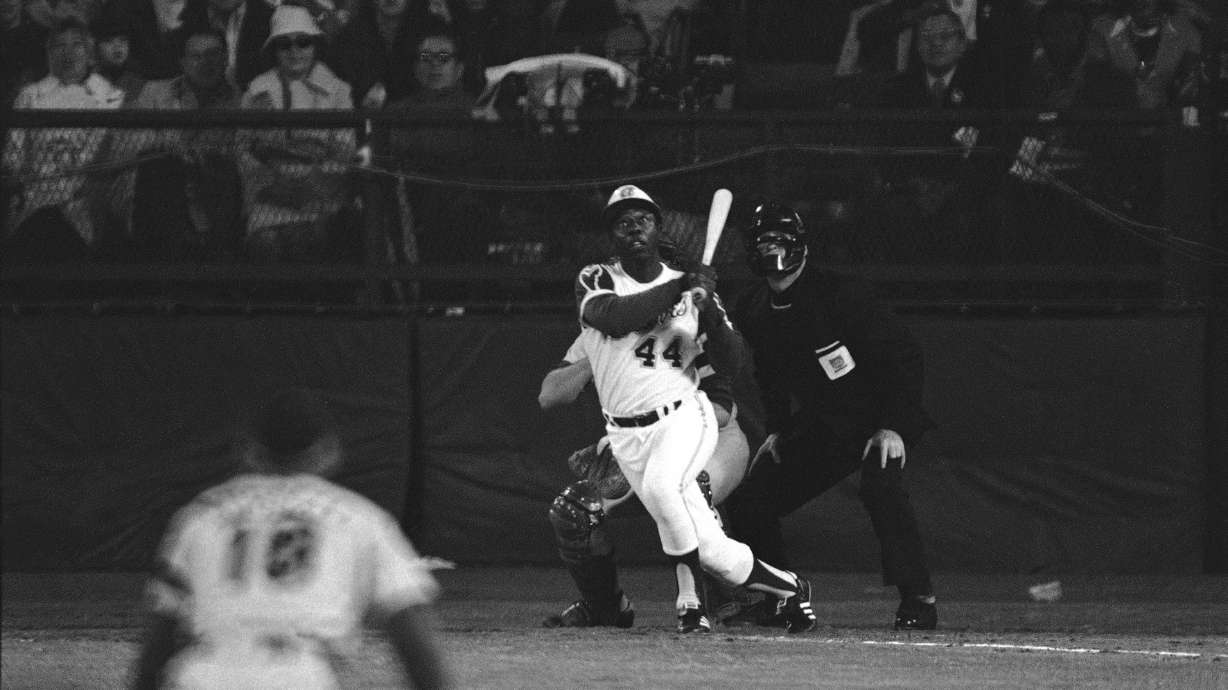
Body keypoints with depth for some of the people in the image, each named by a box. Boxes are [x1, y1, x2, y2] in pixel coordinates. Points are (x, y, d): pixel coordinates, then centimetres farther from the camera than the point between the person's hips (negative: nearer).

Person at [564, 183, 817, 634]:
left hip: (684, 416, -1)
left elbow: (730, 363, 1)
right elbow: (614, 317, -21)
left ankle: (689, 597, -20)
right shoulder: (596, 281, 3)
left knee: (661, 485, -34)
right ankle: (786, 588, 16)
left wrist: (710, 310, -16)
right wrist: (679, 289, -21)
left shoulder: (691, 286, 7)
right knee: (710, 551, -5)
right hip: (626, 434, 1)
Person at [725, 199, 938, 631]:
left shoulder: (842, 295, -20)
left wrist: (893, 427, -25)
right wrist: (778, 430, 8)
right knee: (746, 505, 0)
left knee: (881, 484, -34)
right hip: (818, 429, 7)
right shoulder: (752, 312, 0)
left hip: (878, 419, -7)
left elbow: (903, 356, -19)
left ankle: (918, 599, -30)